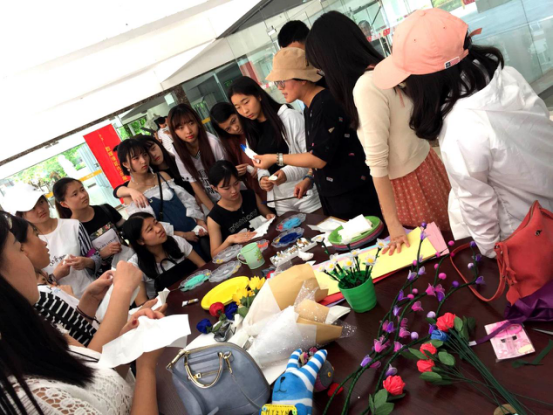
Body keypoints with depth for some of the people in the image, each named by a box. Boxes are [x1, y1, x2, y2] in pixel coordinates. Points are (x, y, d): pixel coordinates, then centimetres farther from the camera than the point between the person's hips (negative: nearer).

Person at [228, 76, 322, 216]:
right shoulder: (251, 133, 12)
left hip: (305, 191, -4)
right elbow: (260, 165, 13)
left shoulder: (289, 116, -6)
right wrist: (262, 178, -8)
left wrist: (288, 172, -24)